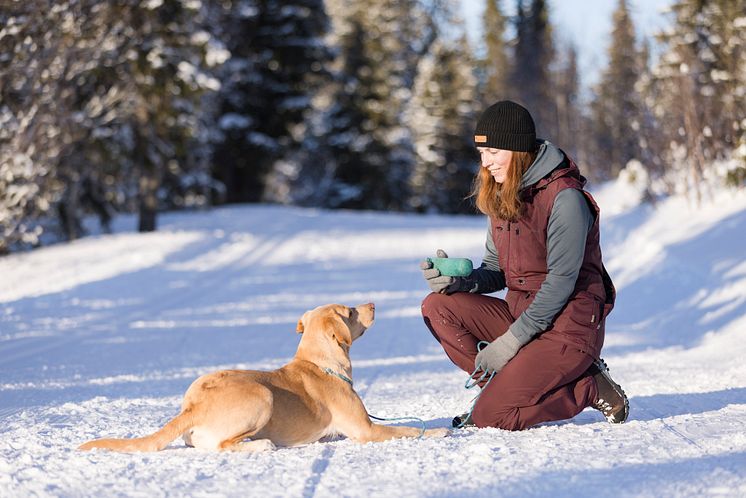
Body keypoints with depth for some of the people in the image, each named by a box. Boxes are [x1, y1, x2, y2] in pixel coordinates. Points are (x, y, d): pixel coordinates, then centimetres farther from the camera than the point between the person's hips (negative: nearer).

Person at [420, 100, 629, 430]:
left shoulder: (564, 198, -16)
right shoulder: (502, 197, 9)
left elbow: (561, 282, -20)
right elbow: (497, 272, 12)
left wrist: (511, 341, -20)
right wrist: (458, 280, -11)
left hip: (568, 327, -8)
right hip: (520, 313, 8)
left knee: (489, 417, -19)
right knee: (439, 307, -10)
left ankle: (588, 388, -1)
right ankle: (507, 385, -3)